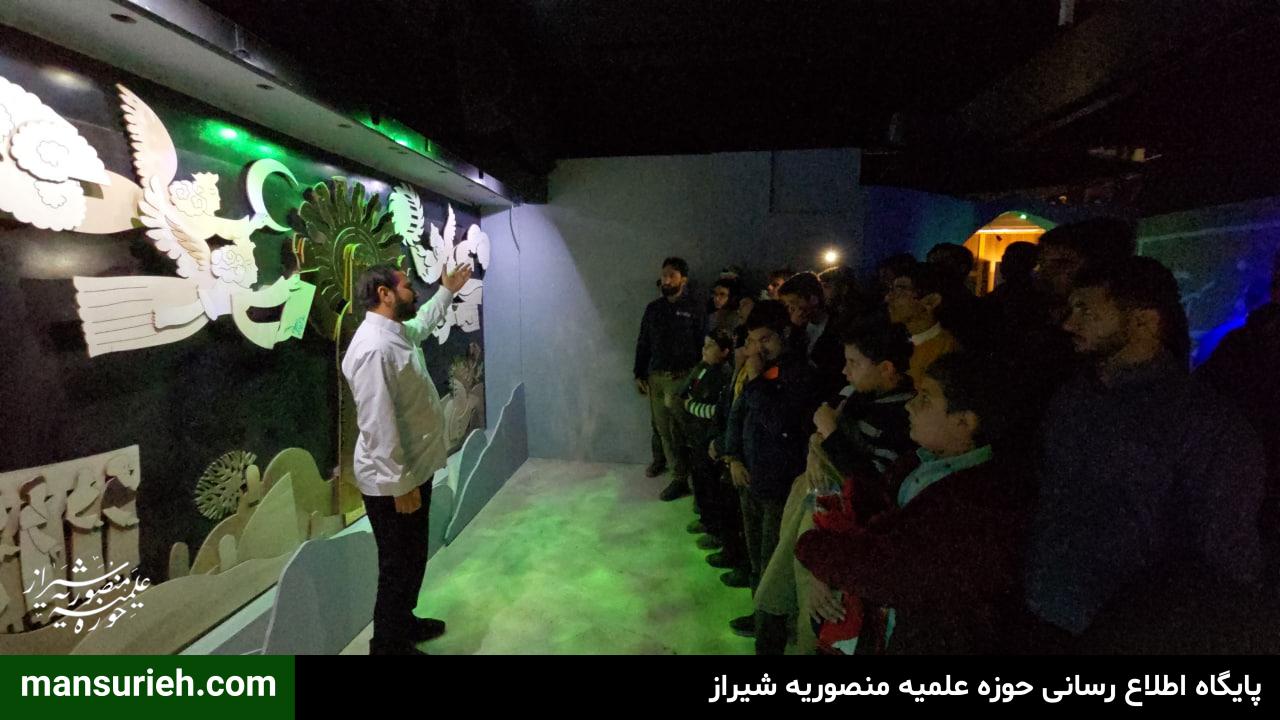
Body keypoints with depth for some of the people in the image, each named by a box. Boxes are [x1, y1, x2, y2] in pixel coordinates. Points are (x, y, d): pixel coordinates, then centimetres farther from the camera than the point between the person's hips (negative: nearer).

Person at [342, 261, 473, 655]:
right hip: (392, 482, -10)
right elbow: (377, 425, -28)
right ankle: (388, 644, 27)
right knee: (399, 565, 7)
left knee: (413, 557, 24)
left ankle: (403, 622, 44)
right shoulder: (373, 348, -26)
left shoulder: (397, 331, 6)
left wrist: (447, 291, 37)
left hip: (414, 470, 10)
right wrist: (400, 484, -25)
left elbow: (422, 324, 33)